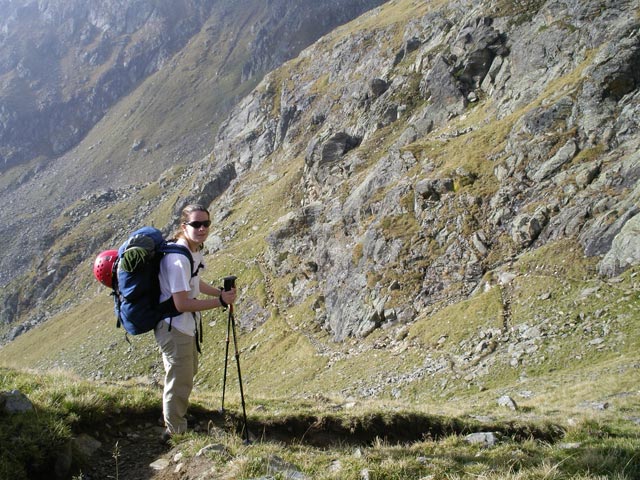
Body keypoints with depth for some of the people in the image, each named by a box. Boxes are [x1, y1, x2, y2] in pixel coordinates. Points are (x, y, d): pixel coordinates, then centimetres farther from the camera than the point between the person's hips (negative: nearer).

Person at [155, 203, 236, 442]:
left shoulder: (196, 250, 0)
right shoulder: (178, 258, -29)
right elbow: (182, 304, -29)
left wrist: (221, 292, 5)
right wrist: (220, 301, -24)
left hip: (188, 326, 10)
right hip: (174, 328, -10)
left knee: (189, 372, 28)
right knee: (180, 383, 4)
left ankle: (173, 418, 51)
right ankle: (174, 433, 25)